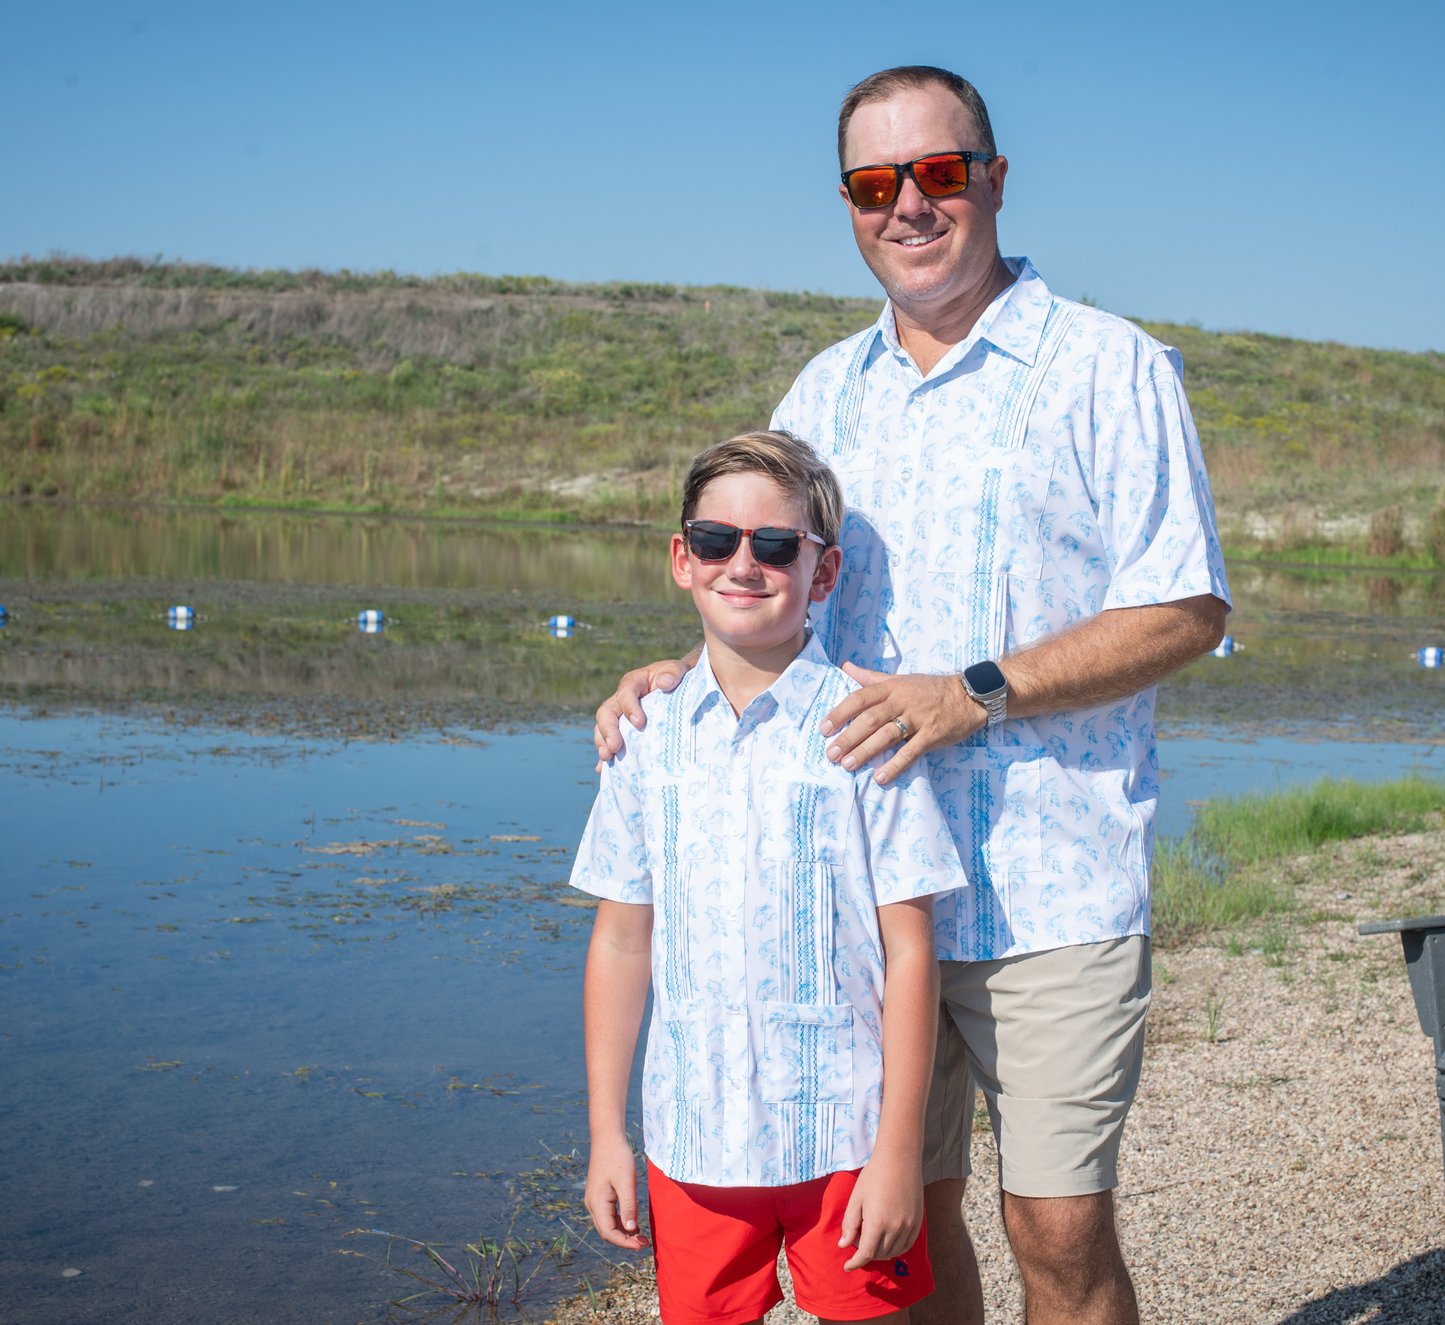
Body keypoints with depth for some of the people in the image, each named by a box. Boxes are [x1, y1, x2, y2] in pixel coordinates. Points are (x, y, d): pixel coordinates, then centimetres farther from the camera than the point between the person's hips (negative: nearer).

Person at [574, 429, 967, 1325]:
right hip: (691, 1138, 3)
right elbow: (622, 941, 7)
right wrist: (606, 1134, 6)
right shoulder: (650, 737, 2)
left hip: (843, 1136, -3)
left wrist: (898, 1149, -10)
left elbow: (910, 950, -8)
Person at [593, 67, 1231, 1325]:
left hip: (1049, 889, -4)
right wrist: (683, 671, -1)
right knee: (901, 1213, 12)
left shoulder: (1107, 366, -3)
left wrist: (974, 694, -18)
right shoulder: (825, 391, 14)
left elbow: (1187, 609, -9)